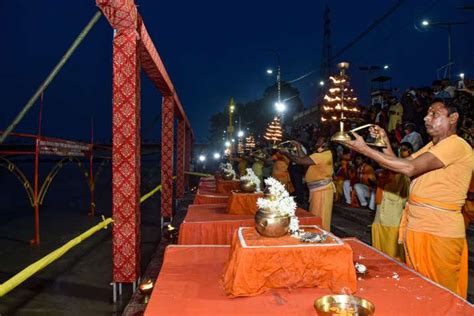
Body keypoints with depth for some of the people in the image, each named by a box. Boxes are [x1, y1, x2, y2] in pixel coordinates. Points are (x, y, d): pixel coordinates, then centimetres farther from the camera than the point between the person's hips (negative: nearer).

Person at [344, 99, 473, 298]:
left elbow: (409, 168, -25)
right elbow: (399, 165, 11)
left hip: (439, 231, -8)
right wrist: (384, 141, 1)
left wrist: (364, 149, -23)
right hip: (416, 227, 8)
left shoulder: (456, 145, -15)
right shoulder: (432, 146, 16)